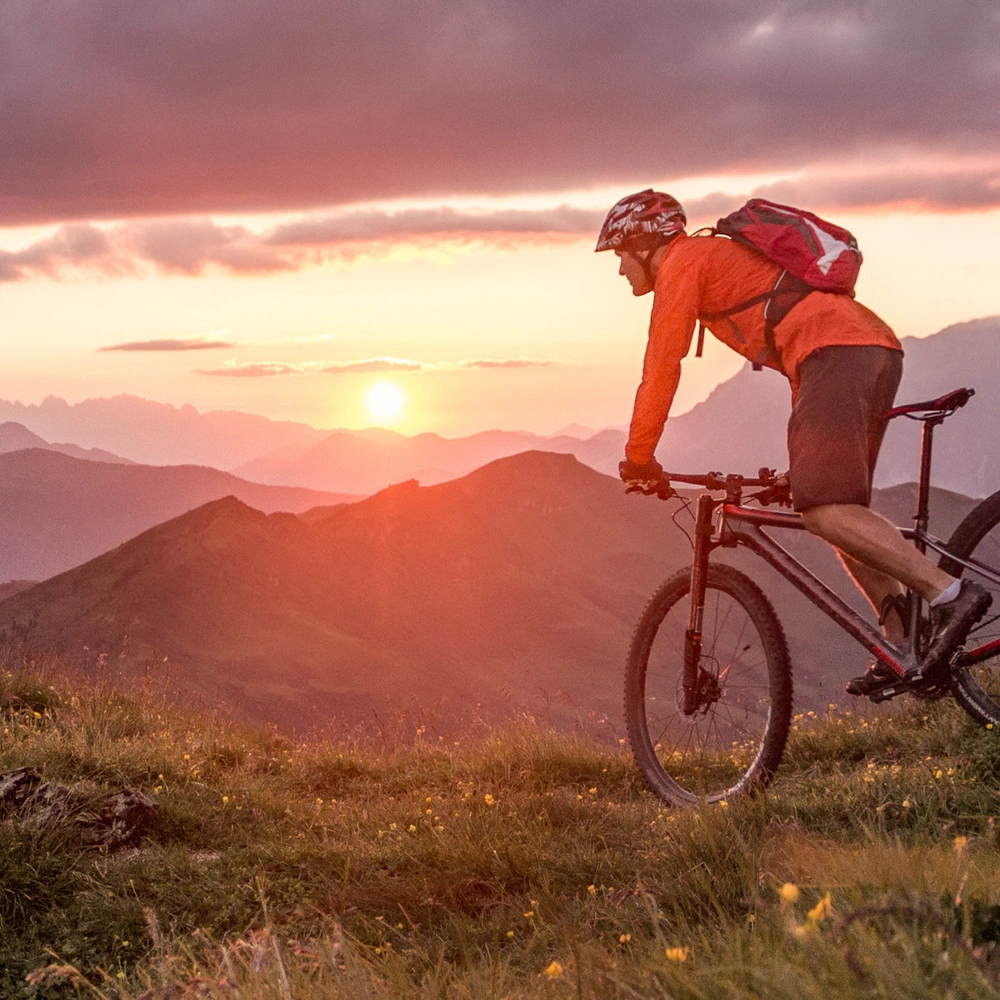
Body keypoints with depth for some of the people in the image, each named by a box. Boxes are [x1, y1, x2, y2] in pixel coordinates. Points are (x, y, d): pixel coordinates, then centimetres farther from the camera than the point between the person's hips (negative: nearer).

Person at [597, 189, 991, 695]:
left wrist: (638, 456, 8)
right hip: (879, 350, 10)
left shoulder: (682, 261, 5)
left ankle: (951, 594, -27)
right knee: (834, 507, 13)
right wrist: (805, 453, 40)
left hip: (837, 350, -10)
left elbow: (662, 365, -1)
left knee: (824, 509, -19)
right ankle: (901, 645, 6)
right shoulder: (719, 258, 34)